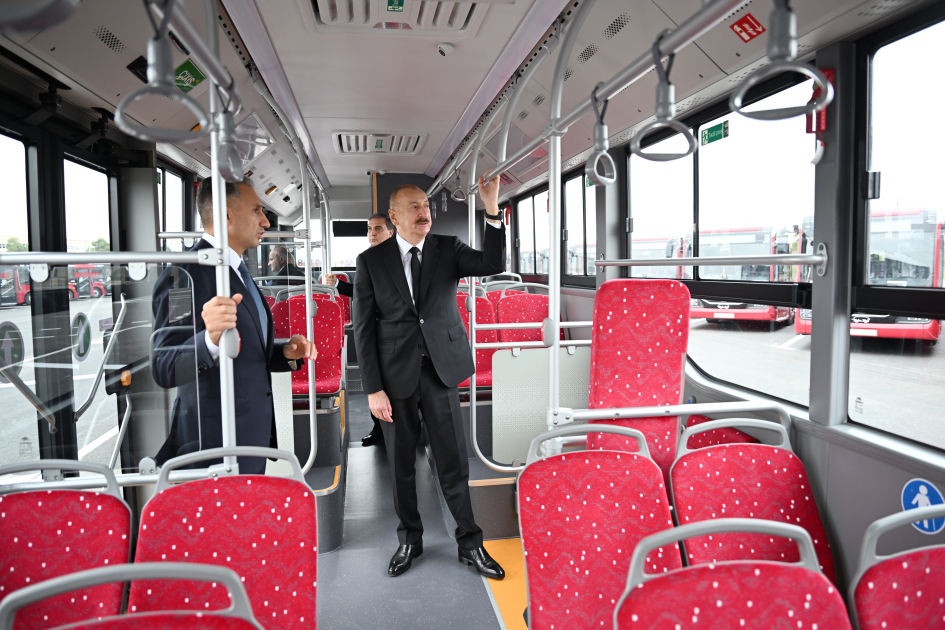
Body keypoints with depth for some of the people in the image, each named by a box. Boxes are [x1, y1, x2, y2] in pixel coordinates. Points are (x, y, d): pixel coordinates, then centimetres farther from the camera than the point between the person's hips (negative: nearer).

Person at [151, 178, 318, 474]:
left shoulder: (238, 272, 14)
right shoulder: (185, 275, -16)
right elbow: (164, 369, -23)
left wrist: (285, 353, 2)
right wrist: (210, 340, -41)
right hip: (216, 443, -9)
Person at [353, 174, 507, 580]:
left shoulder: (448, 250, 3)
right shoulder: (371, 261, -1)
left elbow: (493, 264, -14)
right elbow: (363, 329, -3)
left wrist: (492, 209, -25)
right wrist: (373, 389, -8)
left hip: (441, 369, 0)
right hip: (395, 374, 0)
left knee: (454, 462, 7)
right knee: (401, 465, 12)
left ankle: (470, 543, 23)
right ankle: (410, 540, 32)